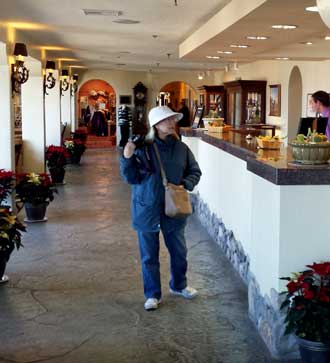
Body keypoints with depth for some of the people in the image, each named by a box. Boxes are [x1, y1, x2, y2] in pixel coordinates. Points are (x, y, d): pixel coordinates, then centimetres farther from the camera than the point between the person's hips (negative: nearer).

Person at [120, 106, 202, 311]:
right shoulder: (143, 148, -12)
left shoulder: (181, 148, -2)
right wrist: (127, 157, -25)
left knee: (179, 251, 17)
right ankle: (153, 294, 24)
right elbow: (131, 178, -11)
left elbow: (195, 172, 8)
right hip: (147, 209, -3)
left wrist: (185, 185, -10)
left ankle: (178, 285, 41)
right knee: (149, 255, 8)